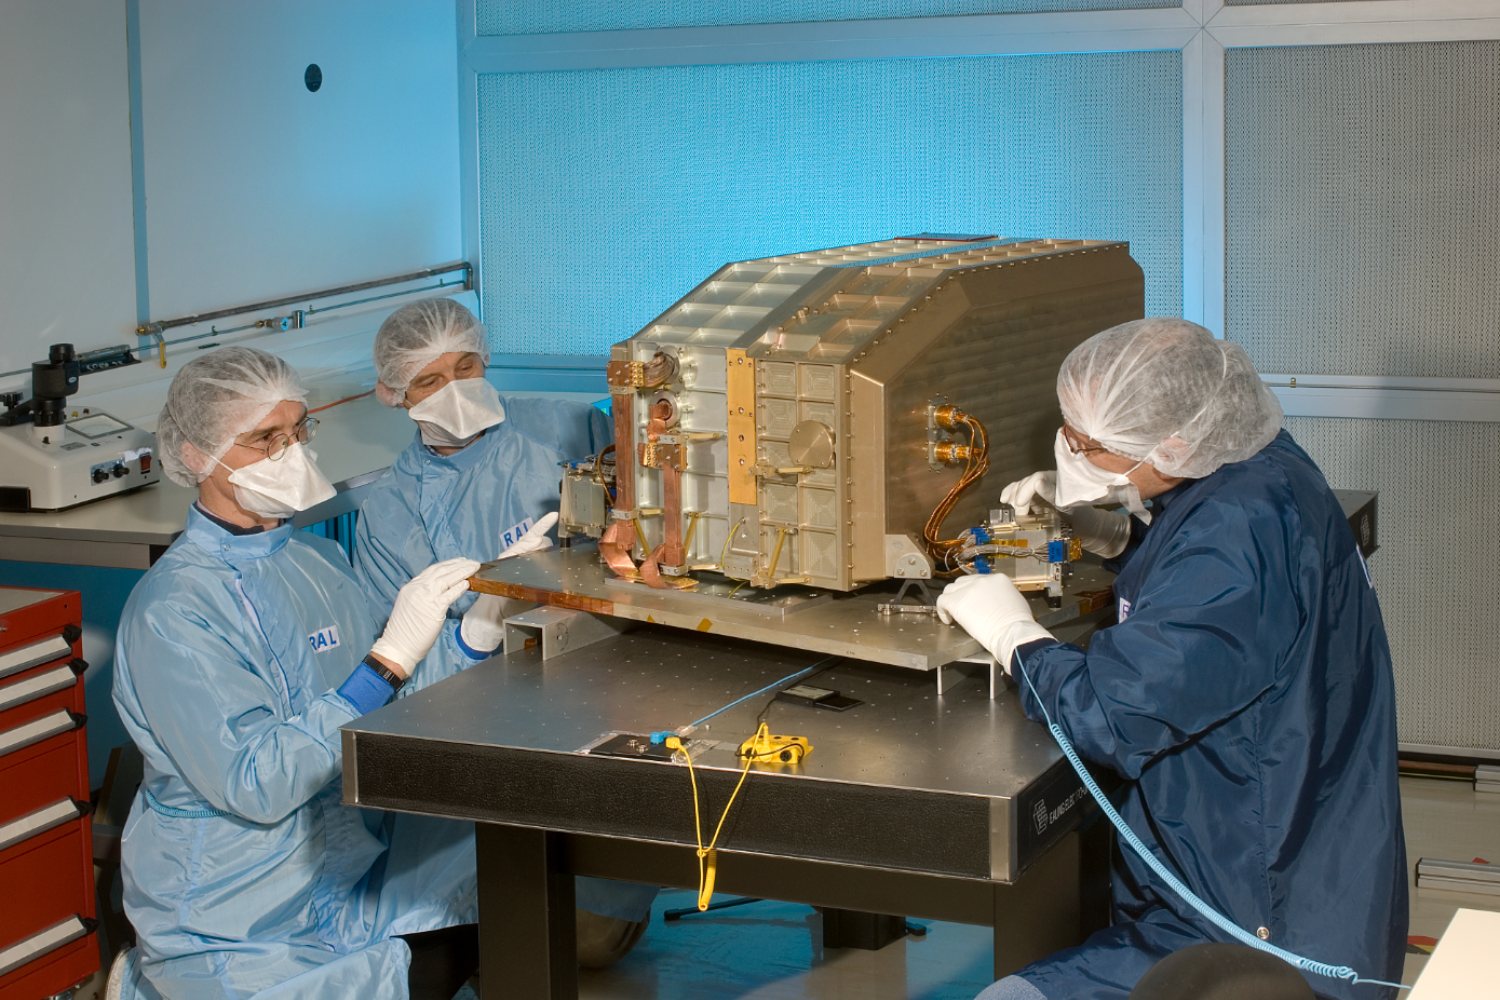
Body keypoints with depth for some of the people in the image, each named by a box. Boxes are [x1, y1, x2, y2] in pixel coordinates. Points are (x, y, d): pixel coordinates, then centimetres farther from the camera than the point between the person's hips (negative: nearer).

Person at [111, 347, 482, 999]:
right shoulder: (172, 609, -16)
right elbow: (256, 786, -23)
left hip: (353, 871, 7)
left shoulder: (322, 561, 6)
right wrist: (390, 659, -26)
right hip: (236, 918, -6)